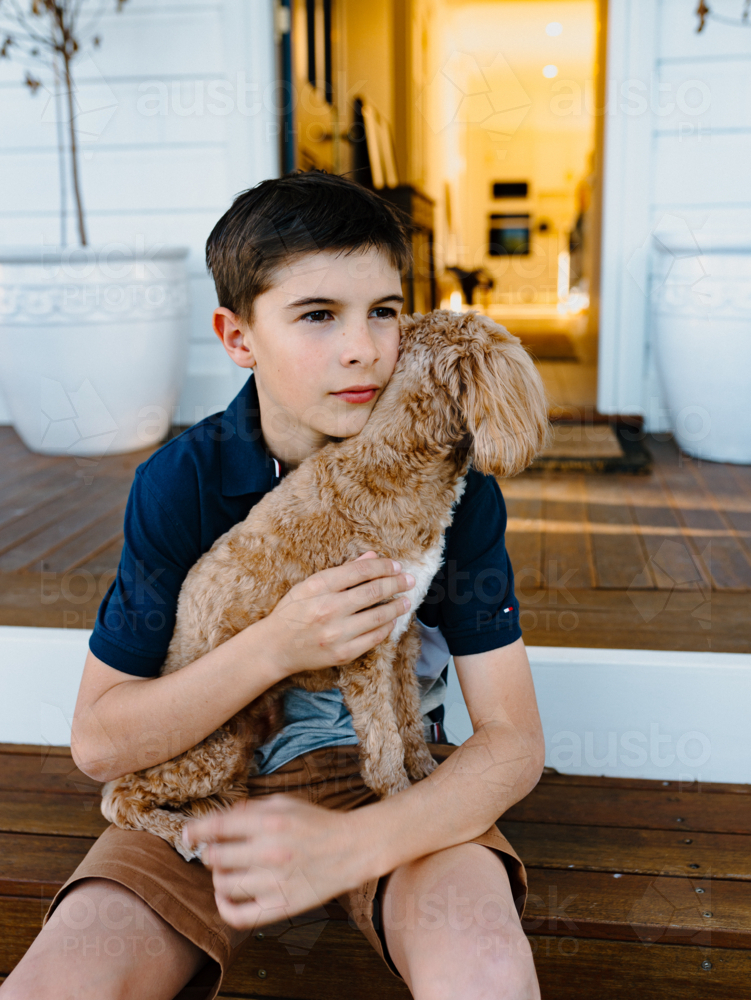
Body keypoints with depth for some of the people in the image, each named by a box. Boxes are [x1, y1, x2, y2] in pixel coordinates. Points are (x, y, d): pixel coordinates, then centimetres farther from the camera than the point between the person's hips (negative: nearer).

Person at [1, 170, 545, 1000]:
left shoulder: (450, 479, -13)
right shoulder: (182, 481, -12)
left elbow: (512, 740, -12)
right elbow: (97, 742, -9)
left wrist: (350, 844, -30)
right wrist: (275, 647, -26)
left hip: (390, 780, 0)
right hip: (209, 780, 1)